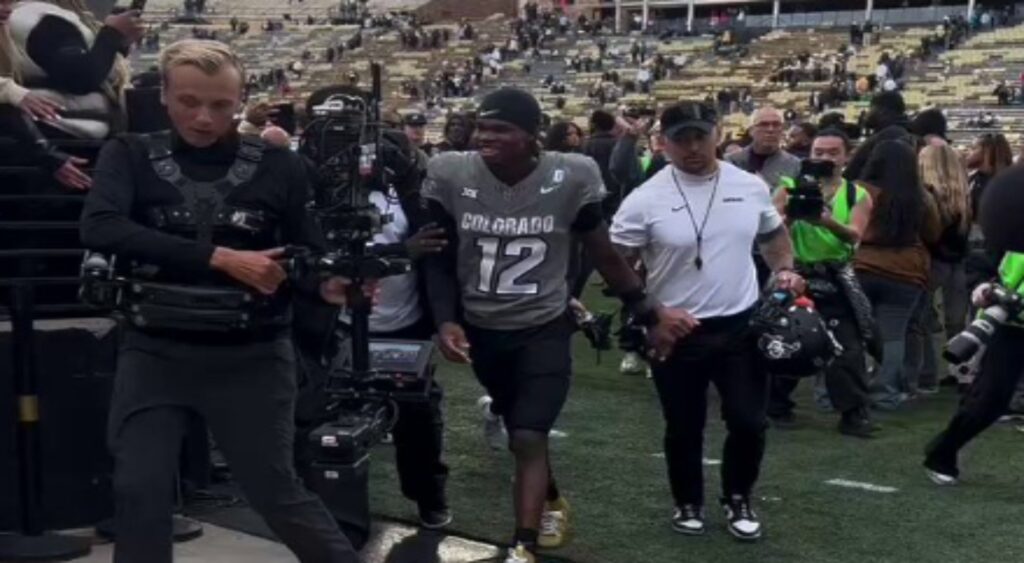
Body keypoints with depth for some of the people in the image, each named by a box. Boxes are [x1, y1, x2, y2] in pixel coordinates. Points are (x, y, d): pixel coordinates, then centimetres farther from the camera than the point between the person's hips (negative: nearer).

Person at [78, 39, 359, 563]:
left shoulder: (278, 167, -3)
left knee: (275, 490, 4)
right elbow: (99, 228, -20)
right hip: (156, 350, 1)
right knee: (138, 490, 0)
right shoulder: (130, 156, -2)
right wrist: (219, 257, -25)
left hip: (251, 355, -1)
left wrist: (328, 286, -25)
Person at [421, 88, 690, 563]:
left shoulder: (570, 178, -16)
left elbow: (605, 256, -3)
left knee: (529, 438, -14)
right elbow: (439, 259, -1)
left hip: (544, 329, -3)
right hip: (481, 330, 3)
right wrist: (445, 320, -13)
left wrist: (650, 313, 3)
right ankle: (552, 502, 47)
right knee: (520, 433, 20)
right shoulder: (450, 176, -13)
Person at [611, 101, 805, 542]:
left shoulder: (751, 187, 0)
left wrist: (784, 271, 1)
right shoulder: (646, 200, -12)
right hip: (676, 333, -2)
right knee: (684, 428, 12)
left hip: (742, 326, 2)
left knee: (749, 422, 5)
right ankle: (688, 504, 34)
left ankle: (738, 500, 29)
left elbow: (774, 234, 18)